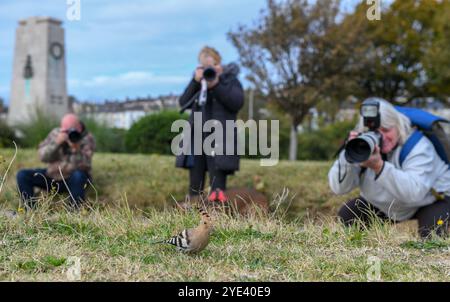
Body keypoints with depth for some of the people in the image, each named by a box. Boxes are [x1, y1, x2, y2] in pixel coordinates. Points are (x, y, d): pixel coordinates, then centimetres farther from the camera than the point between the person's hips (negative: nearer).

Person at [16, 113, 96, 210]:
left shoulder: (87, 138, -13)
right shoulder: (55, 133, -3)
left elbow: (84, 165, -25)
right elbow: (43, 156, -14)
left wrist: (76, 149, -41)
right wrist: (57, 142, -28)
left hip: (76, 180, -4)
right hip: (52, 175, 4)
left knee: (78, 175, -38)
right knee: (22, 175, -9)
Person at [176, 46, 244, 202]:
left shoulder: (230, 80, 6)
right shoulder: (198, 82, 17)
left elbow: (237, 103, -11)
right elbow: (183, 103, 5)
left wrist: (216, 85, -17)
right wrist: (195, 82, -7)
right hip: (196, 137, 5)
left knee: (217, 185, -12)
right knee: (195, 185, 6)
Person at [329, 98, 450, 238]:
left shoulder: (418, 146, -30)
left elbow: (414, 192, -45)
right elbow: (338, 188, -25)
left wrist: (379, 166, -55)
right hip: (387, 205, 4)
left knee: (431, 234, -31)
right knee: (346, 218, -8)